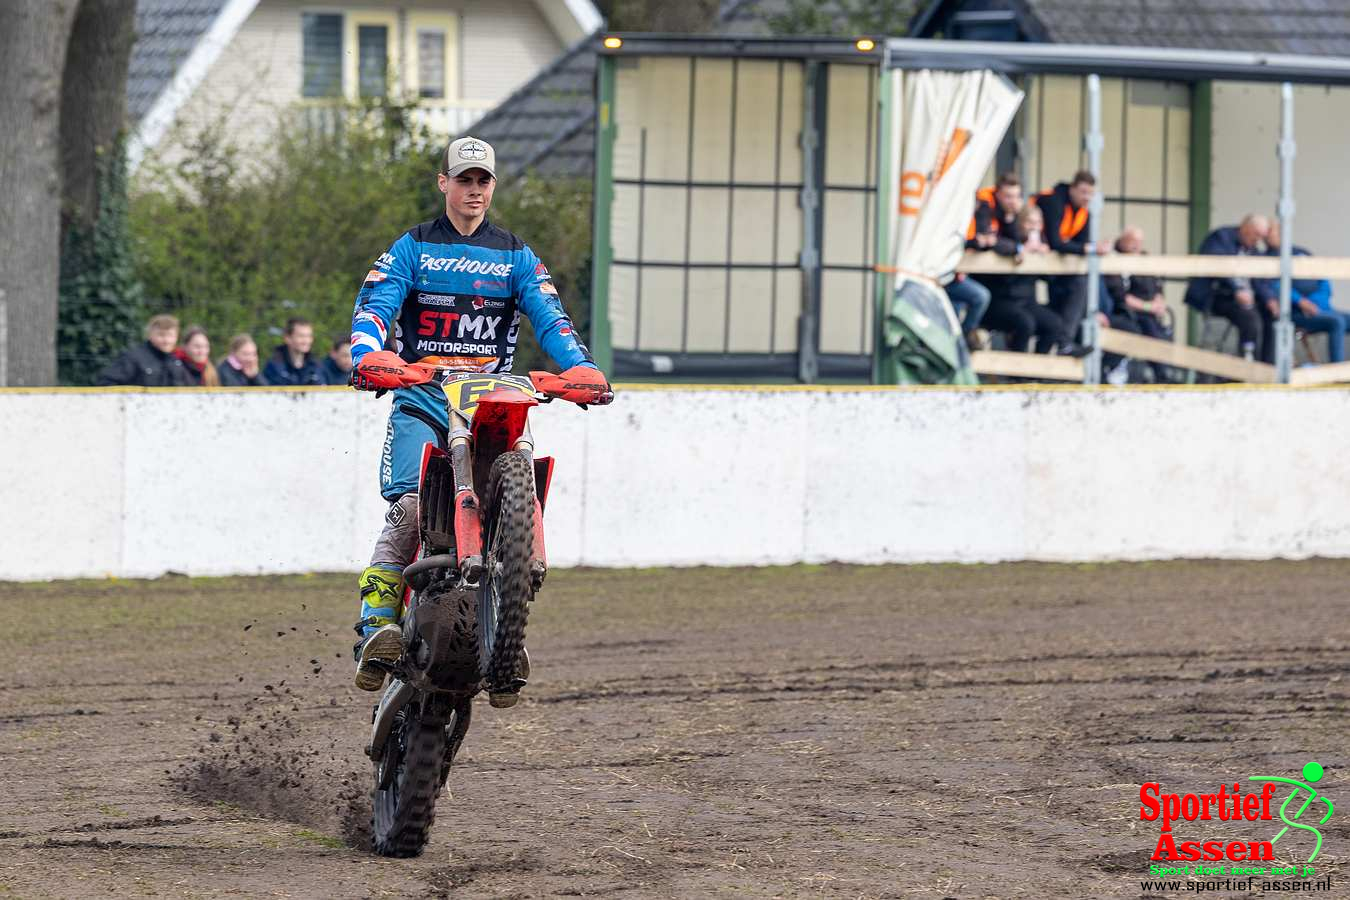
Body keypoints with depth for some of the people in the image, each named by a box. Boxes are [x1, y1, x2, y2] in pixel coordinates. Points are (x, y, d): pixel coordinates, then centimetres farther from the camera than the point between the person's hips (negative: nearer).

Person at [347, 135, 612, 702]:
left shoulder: (517, 257, 16)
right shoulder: (413, 248, 10)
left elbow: (548, 317, 4)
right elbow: (375, 303, -5)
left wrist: (580, 366, -16)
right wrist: (367, 354, -27)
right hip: (421, 398, -2)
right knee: (409, 505, -24)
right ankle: (376, 624, -27)